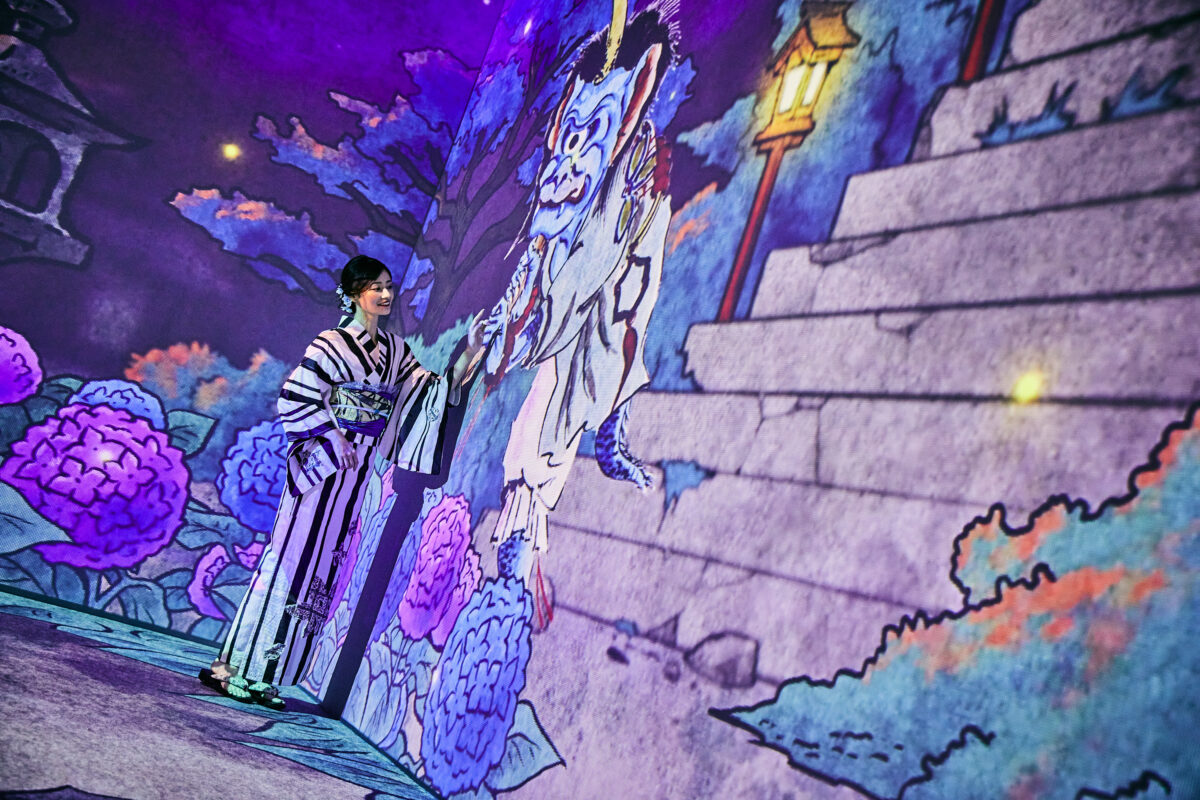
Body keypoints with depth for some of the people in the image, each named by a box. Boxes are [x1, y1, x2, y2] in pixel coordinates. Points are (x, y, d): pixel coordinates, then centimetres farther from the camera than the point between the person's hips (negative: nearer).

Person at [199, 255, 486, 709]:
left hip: (359, 476, 6)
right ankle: (237, 669, 7)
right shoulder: (332, 344, -7)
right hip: (323, 468, -6)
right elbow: (293, 399, -11)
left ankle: (264, 676, 17)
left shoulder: (394, 350, 11)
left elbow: (431, 393, 9)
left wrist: (467, 358, -1)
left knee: (321, 569, 7)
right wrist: (333, 436, -14)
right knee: (289, 560, -4)